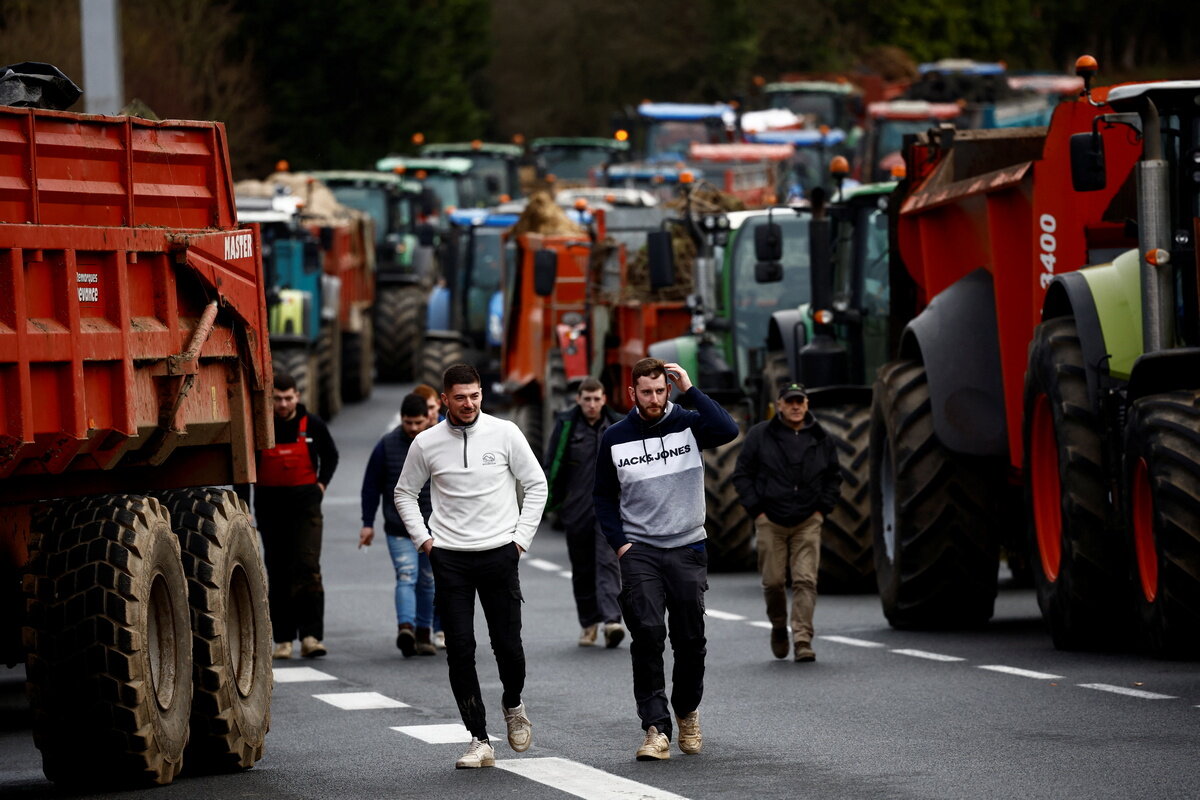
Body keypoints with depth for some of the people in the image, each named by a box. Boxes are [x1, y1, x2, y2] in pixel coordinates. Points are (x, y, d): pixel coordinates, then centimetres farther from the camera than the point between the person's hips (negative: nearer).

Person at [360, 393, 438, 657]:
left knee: (428, 583, 9)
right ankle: (405, 627, -31)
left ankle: (423, 632, 20)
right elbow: (371, 486, 5)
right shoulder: (388, 445, -1)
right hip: (399, 530, -2)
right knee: (406, 577, -16)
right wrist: (368, 523, 3)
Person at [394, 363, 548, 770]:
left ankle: (513, 705, 32)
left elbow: (536, 484, 6)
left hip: (499, 554, -1)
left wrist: (521, 537, 0)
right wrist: (423, 539, 4)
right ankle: (479, 741, 0)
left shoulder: (505, 434, -1)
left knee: (508, 645, 0)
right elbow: (405, 493, 15)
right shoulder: (426, 443, 2)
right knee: (459, 649, -4)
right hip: (450, 557, 1)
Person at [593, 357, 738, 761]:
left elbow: (728, 430, -22)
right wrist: (619, 543, -2)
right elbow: (604, 497, 11)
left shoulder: (688, 424, -1)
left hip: (688, 549, 0)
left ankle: (687, 712, 29)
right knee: (647, 634, -13)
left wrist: (690, 389, -18)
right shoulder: (615, 438, 3)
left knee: (690, 640, 5)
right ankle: (656, 728, -13)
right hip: (639, 550, 0)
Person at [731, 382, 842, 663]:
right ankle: (779, 627, 28)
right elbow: (742, 474, 4)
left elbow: (833, 478, 18)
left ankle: (802, 640, -11)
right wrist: (756, 511, -3)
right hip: (770, 522, -1)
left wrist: (822, 509, 6)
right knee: (773, 581, 2)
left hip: (808, 523, 1)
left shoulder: (821, 439, 8)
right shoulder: (759, 435, 1)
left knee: (805, 580, -10)